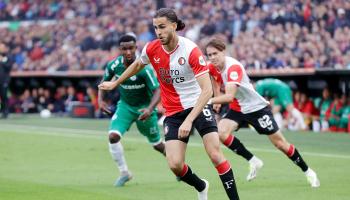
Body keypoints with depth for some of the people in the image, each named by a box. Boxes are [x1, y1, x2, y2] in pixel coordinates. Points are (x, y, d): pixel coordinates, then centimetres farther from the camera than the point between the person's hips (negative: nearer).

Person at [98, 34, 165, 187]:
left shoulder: (144, 68, -28)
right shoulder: (114, 65, -15)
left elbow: (157, 90, -27)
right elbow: (105, 82, 5)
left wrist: (150, 109, -43)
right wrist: (100, 100, -11)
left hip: (144, 108, -3)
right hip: (125, 105, 3)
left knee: (157, 145, 11)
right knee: (113, 136, -20)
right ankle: (124, 173, -3)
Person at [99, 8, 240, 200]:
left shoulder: (191, 50, -21)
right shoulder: (151, 49, -6)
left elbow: (207, 90, -25)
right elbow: (138, 64, 19)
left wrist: (189, 120, -33)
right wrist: (114, 83, 29)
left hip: (198, 105, -3)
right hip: (173, 112, 4)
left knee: (216, 155, -18)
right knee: (175, 165, -8)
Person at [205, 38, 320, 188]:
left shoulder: (233, 67, -29)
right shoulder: (214, 67, -6)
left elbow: (229, 96, -40)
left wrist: (209, 101, -46)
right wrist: (217, 102, 7)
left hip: (256, 107, -7)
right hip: (237, 109, 7)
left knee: (279, 143, 0)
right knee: (220, 132, -20)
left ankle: (307, 171, 20)